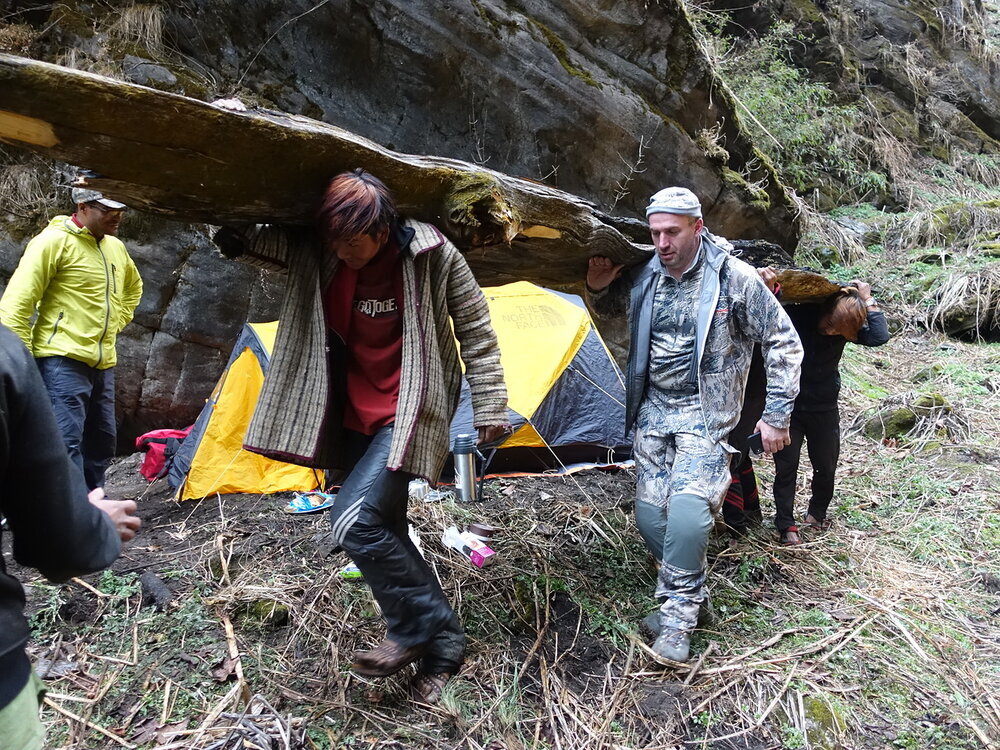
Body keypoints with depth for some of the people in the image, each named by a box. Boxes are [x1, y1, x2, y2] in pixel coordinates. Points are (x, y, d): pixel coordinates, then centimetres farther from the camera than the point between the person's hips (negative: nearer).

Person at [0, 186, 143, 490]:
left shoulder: (116, 247, 13)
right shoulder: (55, 240, -11)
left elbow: (134, 286, 34)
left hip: (103, 363, 8)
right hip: (63, 361, -8)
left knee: (101, 443, 13)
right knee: (67, 444, -14)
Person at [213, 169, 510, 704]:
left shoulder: (432, 255, -17)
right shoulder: (320, 253, -7)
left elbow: (476, 333, -8)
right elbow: (277, 245, 4)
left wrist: (489, 410, -5)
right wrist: (239, 242, -19)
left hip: (409, 412, -6)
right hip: (354, 413, 6)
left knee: (355, 520, -20)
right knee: (382, 532, 9)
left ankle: (418, 627, 2)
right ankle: (440, 645, 24)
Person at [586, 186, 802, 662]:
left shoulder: (733, 278, -13)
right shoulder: (644, 278, 0)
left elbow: (783, 343, -5)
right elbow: (607, 311, 21)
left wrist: (776, 414, -5)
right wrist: (597, 288, -3)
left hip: (704, 415, -5)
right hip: (653, 412, 5)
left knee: (687, 509, -21)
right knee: (650, 516, 4)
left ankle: (678, 617, -2)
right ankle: (681, 592, 29)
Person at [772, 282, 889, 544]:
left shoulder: (846, 326, -11)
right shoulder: (798, 314, -19)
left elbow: (879, 337, -28)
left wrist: (868, 301, -21)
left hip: (824, 408, 3)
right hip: (788, 405, -3)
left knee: (826, 468, 14)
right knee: (786, 467, 3)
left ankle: (817, 513, 38)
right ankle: (786, 525, 16)